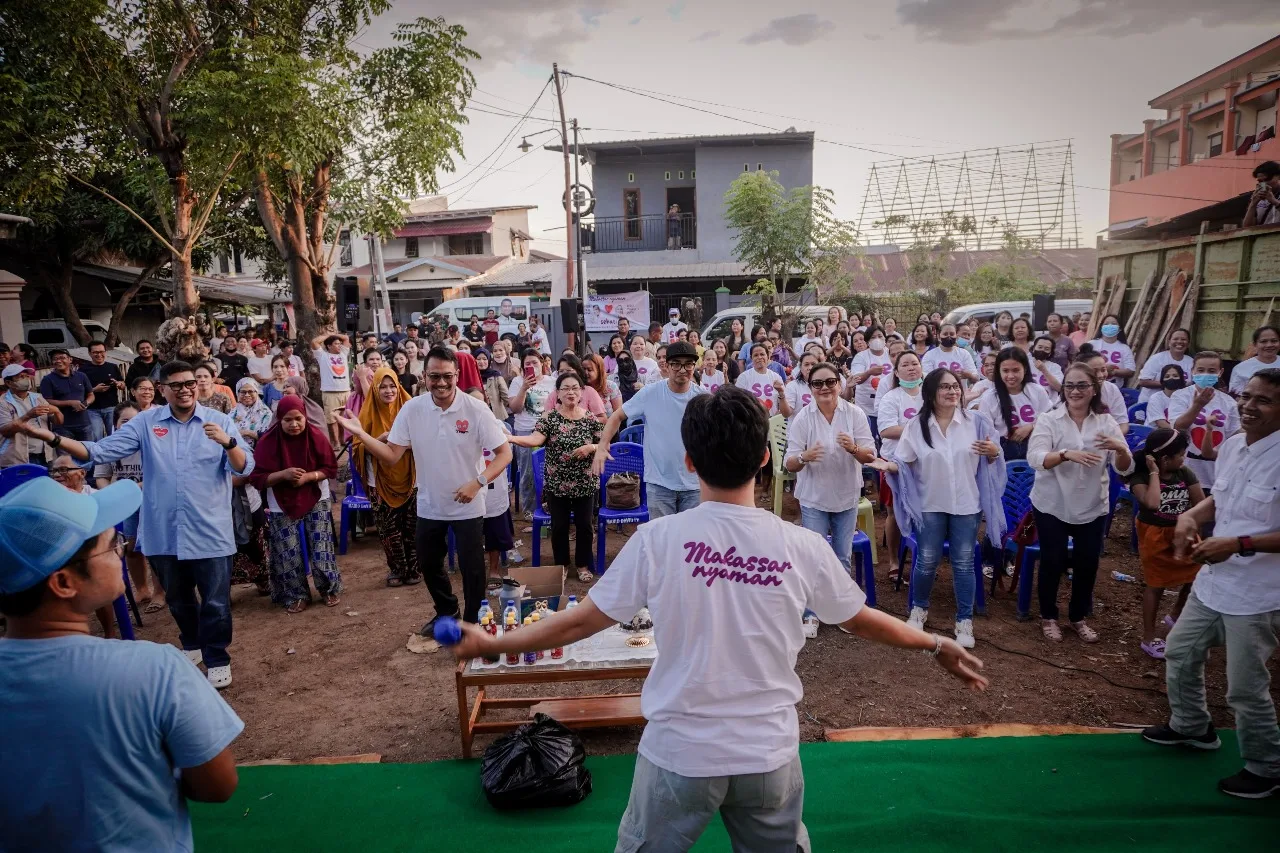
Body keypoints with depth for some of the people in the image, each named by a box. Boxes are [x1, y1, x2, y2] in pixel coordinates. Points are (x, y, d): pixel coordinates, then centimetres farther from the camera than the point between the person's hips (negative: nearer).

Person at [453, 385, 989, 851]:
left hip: (679, 752, -2)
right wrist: (938, 646, 23)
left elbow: (582, 622, -10)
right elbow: (862, 620, 3)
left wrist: (490, 644, 6)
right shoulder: (802, 546, -12)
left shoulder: (658, 539, -18)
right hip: (769, 754, 2)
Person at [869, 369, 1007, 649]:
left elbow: (991, 460, 4)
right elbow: (904, 463, -3)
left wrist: (994, 452, -19)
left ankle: (964, 620, 21)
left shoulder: (976, 421, -4)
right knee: (927, 562, 8)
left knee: (964, 563, 7)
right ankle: (919, 609, 32)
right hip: (931, 505, 0)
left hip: (966, 504, 0)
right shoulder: (916, 425, -3)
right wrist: (887, 466, -23)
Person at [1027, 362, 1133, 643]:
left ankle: (1079, 617, 31)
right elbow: (1035, 458, -21)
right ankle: (1048, 617, 24)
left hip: (1092, 508, 3)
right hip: (1052, 506, -3)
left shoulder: (1107, 423, 1)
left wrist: (1120, 448, -23)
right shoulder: (1048, 420, -7)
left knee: (1087, 563, 10)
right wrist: (1067, 454, -38)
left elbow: (1125, 469, -2)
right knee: (1052, 562, 5)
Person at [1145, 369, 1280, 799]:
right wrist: (1190, 516, -2)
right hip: (1212, 581, 8)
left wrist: (1237, 545, -28)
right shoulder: (1232, 445, 2)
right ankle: (1192, 726, 45)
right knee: (1180, 654, 22)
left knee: (1245, 688, 6)